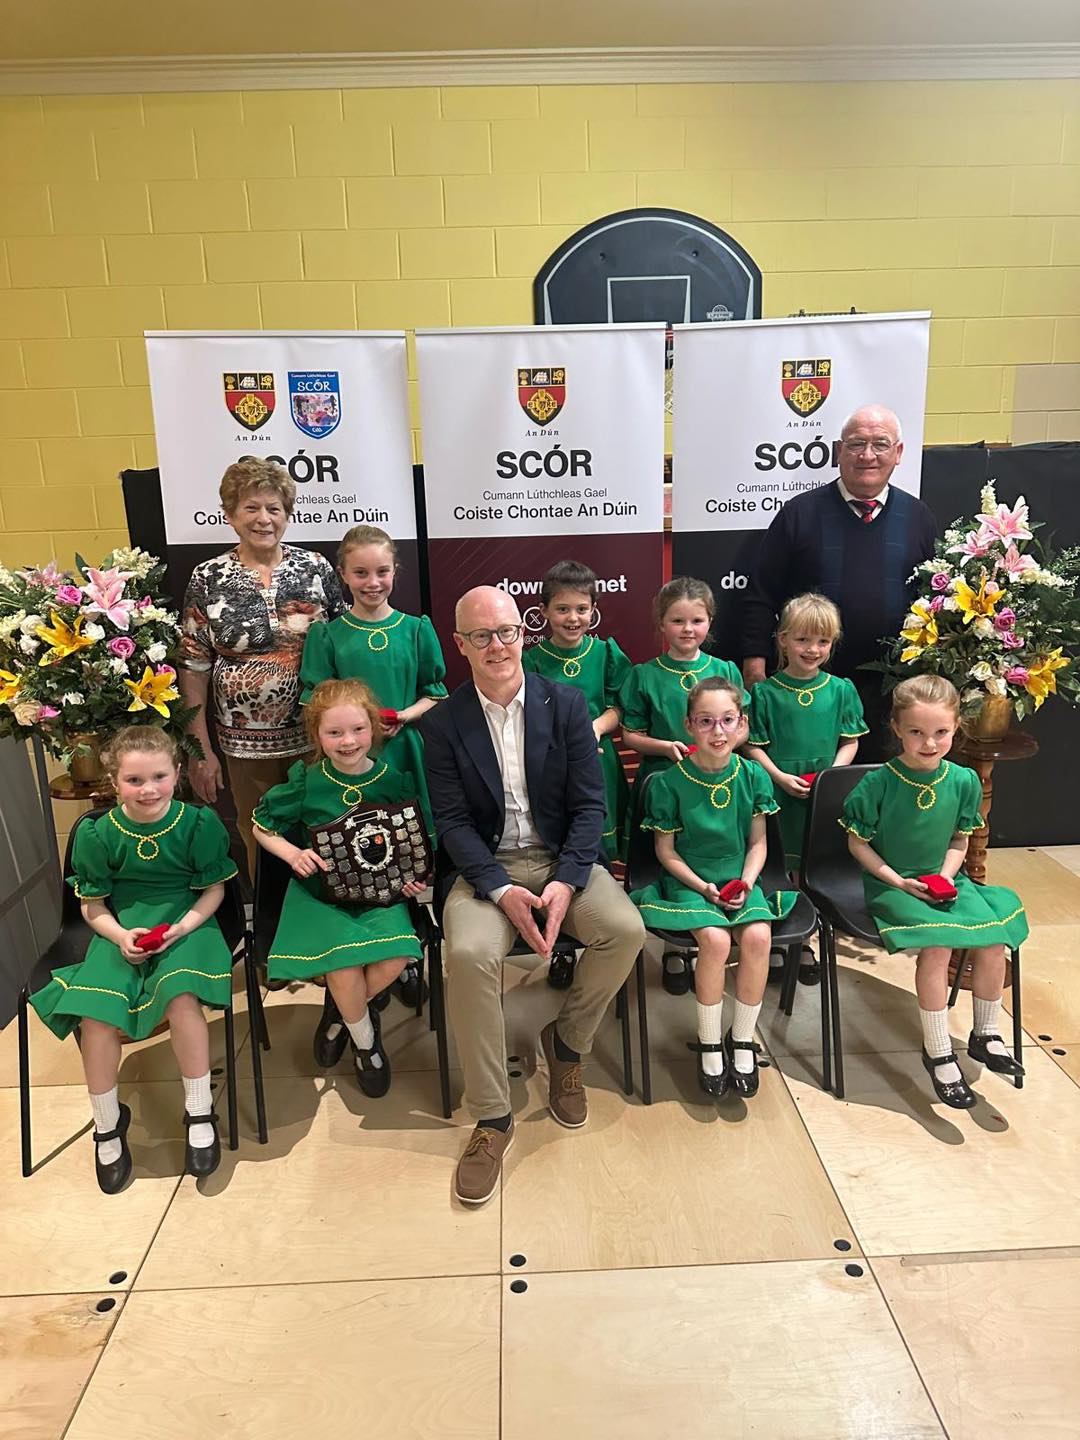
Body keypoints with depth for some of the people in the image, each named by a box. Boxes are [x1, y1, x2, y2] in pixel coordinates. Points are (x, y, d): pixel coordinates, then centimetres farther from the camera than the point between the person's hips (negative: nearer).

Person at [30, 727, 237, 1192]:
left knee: (182, 996, -31)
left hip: (186, 925, -2)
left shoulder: (199, 823, -9)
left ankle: (200, 1113, -9)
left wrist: (182, 927, -17)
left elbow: (213, 890, -1)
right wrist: (120, 935, -14)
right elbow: (93, 906, 5)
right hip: (121, 931, 2)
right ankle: (107, 1125, 4)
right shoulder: (98, 834, -4)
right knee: (95, 1013, -22)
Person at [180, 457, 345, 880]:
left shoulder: (316, 568, -1)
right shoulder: (208, 579, -2)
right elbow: (193, 667, -1)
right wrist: (200, 750, -3)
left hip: (317, 736, 0)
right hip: (247, 744, 0)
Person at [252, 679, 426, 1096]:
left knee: (394, 957, -24)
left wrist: (416, 876, -6)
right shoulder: (306, 782, -4)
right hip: (321, 891, -1)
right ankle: (365, 1042, 7)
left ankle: (341, 1013, 11)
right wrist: (293, 854, -11)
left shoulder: (393, 779, -1)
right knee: (344, 958, -26)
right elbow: (262, 827, 7)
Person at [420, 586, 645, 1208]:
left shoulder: (567, 703, -1)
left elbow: (590, 805, -3)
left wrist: (564, 884, -17)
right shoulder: (444, 722, -2)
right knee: (469, 953, -29)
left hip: (562, 857, 1)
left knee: (626, 929, -24)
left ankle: (566, 1043, 7)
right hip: (485, 866, -1)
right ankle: (492, 1117, -9)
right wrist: (503, 891, -20)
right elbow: (453, 822, -5)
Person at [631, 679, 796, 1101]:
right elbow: (665, 849, -2)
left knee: (758, 936, -25)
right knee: (715, 939, -28)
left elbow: (757, 843, 6)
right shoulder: (670, 782, -9)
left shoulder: (753, 776, -2)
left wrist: (746, 881, -10)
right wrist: (701, 886, -13)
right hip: (687, 881, -2)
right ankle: (709, 1044, -4)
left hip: (739, 880, 3)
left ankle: (742, 1040, -3)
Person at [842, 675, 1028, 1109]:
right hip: (891, 885, -4)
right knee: (937, 946, -26)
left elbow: (959, 841, 10)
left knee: (993, 939, -16)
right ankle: (938, 1053, -7)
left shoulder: (964, 781, -2)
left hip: (944, 882, 4)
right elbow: (858, 842, -6)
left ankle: (984, 1036, 10)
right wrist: (897, 880, -13)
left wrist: (946, 876, -7)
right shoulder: (878, 783, -15)